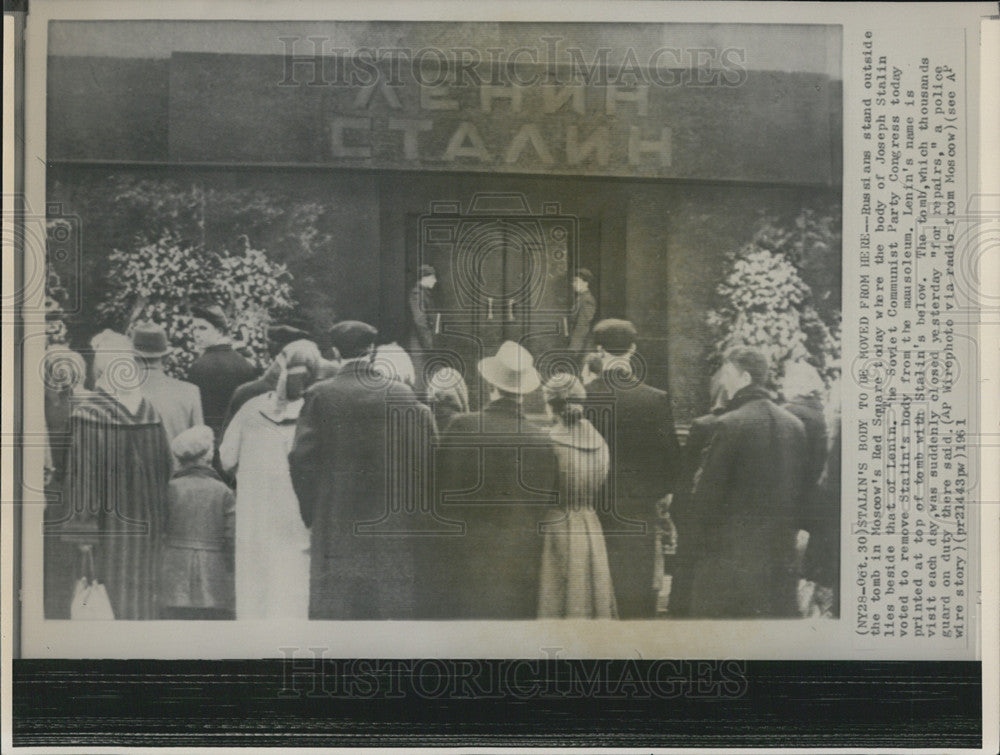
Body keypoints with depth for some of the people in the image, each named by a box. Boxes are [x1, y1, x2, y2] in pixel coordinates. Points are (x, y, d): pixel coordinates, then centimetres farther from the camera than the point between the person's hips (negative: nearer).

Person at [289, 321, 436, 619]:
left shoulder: (320, 395, -3)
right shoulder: (402, 394, -1)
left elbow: (301, 458, -5)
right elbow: (424, 456, -2)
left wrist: (311, 512, 5)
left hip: (335, 525, -1)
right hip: (393, 526, 1)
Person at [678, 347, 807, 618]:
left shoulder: (730, 424, -13)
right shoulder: (794, 425, 6)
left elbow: (707, 494, -11)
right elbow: (799, 487, 11)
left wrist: (691, 545, -1)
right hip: (782, 553, 7)